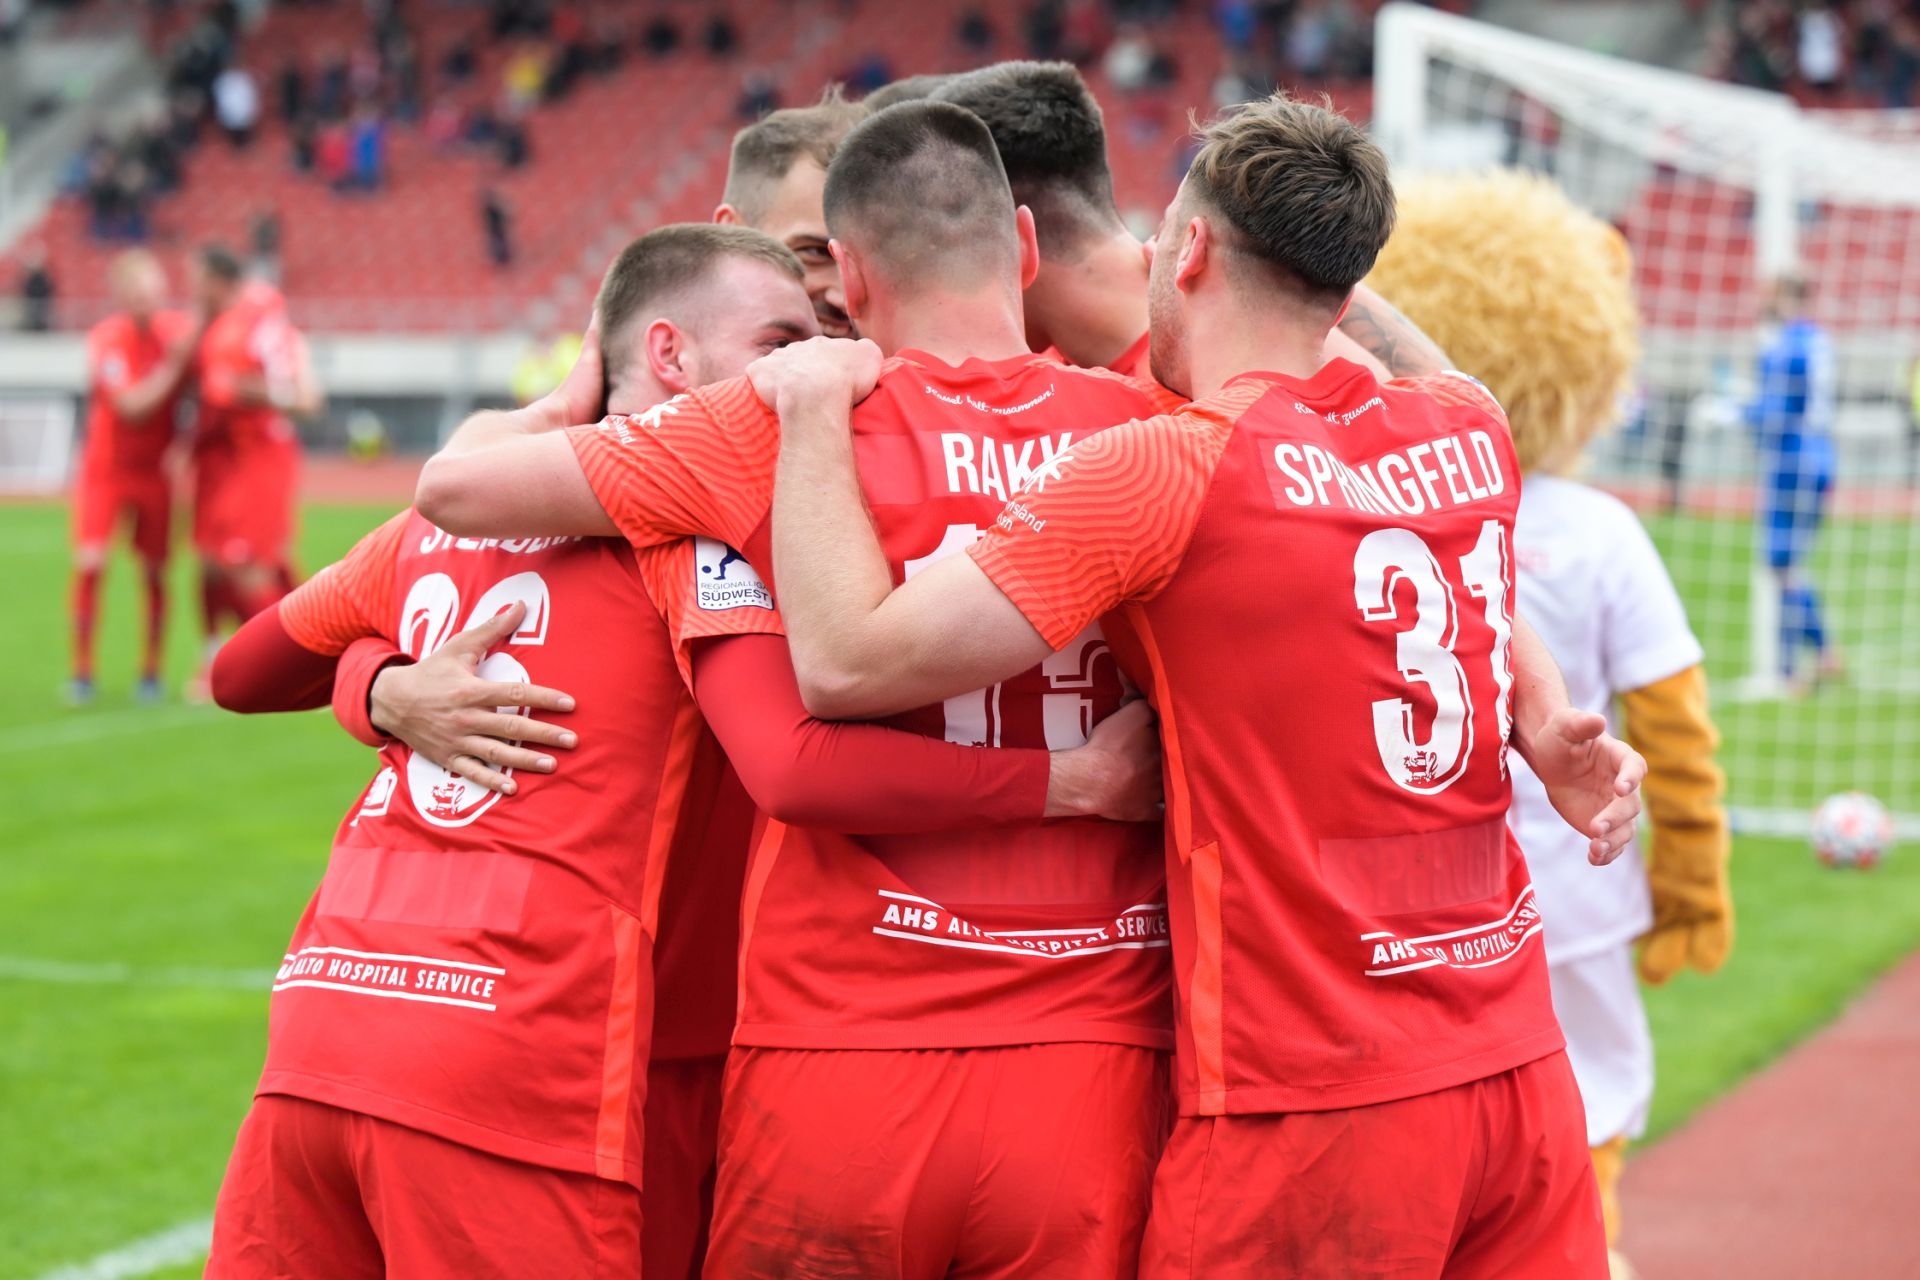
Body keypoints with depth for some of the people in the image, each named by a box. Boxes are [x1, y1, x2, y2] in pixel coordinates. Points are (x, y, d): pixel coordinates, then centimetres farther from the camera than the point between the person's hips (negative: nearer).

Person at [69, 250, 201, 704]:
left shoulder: (181, 329, -8)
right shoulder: (105, 339, -19)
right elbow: (130, 406, -27)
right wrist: (173, 365, -30)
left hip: (155, 471, 3)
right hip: (106, 470, -3)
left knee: (154, 573, 4)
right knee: (90, 564, -13)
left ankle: (151, 673, 17)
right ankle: (82, 671, -1)